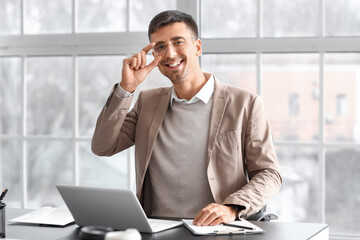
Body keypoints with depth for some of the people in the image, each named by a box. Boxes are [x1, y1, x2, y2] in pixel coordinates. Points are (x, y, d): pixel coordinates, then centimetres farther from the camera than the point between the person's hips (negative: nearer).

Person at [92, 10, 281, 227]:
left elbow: (269, 174, 0)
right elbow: (103, 147, 8)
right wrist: (127, 87, -1)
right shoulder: (148, 102, 16)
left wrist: (232, 209, -19)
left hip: (216, 232, -2)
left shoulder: (245, 104, 2)